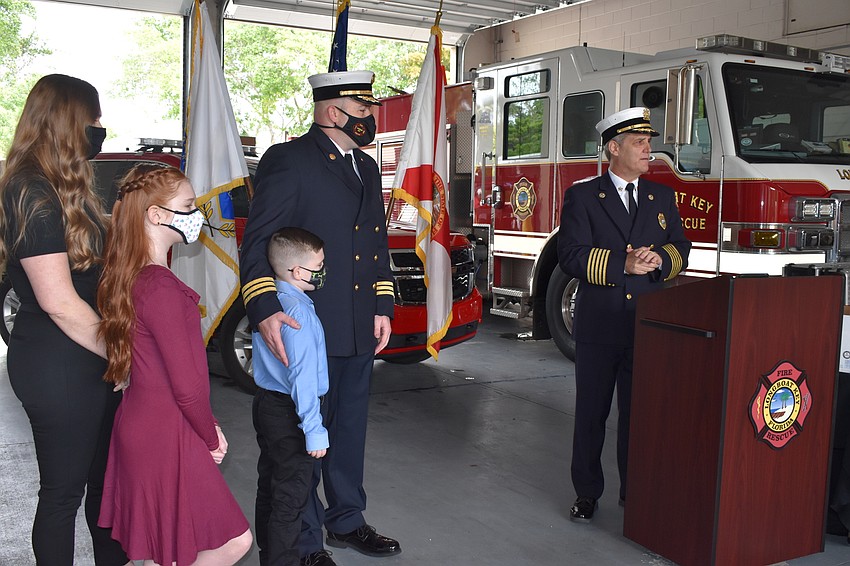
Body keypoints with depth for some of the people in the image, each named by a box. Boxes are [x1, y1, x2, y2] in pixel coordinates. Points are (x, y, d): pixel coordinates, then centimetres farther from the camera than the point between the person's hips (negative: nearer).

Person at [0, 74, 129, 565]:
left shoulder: (65, 189, 12)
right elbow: (59, 302, -22)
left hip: (90, 360, 9)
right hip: (58, 368, -9)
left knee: (106, 477, 20)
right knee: (64, 491, 7)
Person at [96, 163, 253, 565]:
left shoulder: (133, 277, 8)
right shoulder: (162, 287, -22)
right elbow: (187, 384, -22)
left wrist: (207, 426, 11)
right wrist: (211, 439, -5)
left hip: (140, 424, 10)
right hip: (166, 436, -10)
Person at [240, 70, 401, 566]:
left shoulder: (367, 167, 16)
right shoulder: (288, 161, -9)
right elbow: (258, 242, -15)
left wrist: (382, 307, 12)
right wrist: (265, 310, -27)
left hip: (360, 330, 8)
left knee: (350, 428, 19)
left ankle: (346, 520, 36)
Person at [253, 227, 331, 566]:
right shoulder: (298, 310, -23)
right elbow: (302, 375, -26)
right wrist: (314, 430, -24)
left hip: (265, 402, 10)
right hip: (289, 414, -10)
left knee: (269, 486, 21)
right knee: (291, 497, 1)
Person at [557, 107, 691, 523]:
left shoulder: (662, 197, 12)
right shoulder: (582, 196, -1)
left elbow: (680, 249, 11)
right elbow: (572, 256, -11)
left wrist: (660, 260, -11)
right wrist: (623, 265, -21)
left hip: (648, 327, 3)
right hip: (598, 326, -3)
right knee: (591, 412, 7)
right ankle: (587, 493, 20)